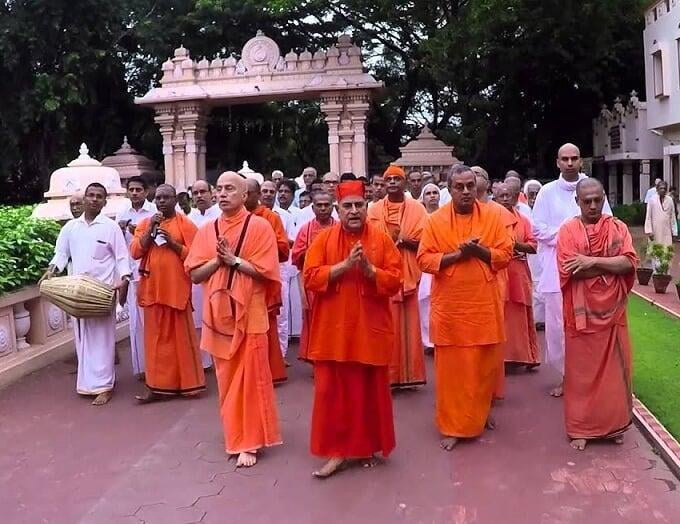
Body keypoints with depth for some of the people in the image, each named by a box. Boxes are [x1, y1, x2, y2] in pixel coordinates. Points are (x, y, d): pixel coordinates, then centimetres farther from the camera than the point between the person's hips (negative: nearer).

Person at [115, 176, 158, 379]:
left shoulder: (155, 211, -3)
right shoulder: (122, 215, 9)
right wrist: (119, 230, -8)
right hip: (132, 273, 3)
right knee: (136, 320, 6)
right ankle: (141, 365, 15)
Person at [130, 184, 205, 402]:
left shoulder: (185, 224, 0)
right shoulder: (145, 223, 10)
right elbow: (135, 252, 0)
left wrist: (172, 242, -15)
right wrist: (150, 229, -9)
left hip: (177, 288, -3)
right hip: (152, 288, 3)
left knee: (181, 335, 3)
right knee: (156, 337, 5)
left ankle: (187, 383, 12)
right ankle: (157, 385, 10)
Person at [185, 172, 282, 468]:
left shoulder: (259, 226, -5)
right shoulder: (207, 230, 8)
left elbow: (266, 272, -12)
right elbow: (195, 275, 4)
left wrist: (234, 260, -16)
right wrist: (218, 260, -12)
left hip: (249, 315, -4)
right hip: (218, 315, 5)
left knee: (250, 380, 0)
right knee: (227, 380, 12)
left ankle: (249, 443, 9)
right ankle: (235, 435, 27)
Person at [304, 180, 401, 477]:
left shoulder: (381, 239, 1)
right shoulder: (324, 239, 1)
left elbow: (395, 281, -3)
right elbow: (310, 278, -8)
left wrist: (369, 268, -19)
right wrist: (345, 265, -18)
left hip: (370, 329, 0)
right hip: (334, 330, 0)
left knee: (370, 390, 9)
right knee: (333, 391, 4)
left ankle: (369, 447, 26)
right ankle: (337, 452, 14)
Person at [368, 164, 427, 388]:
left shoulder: (416, 208, 3)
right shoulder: (374, 210, 5)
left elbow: (424, 242, -1)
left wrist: (403, 239, -16)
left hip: (407, 274, 0)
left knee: (408, 325, 3)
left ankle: (408, 374, 13)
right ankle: (387, 375, 9)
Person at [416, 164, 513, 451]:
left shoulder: (493, 215, 1)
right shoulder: (436, 219, -1)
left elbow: (505, 255, 0)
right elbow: (424, 259, -5)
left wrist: (479, 250, -17)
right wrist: (457, 254, -17)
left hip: (484, 304, 1)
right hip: (449, 305, -1)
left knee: (485, 364, 11)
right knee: (451, 366, 3)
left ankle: (481, 414, 33)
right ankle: (452, 426, 11)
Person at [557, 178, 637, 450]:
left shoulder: (617, 227, 4)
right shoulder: (568, 230, -4)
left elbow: (629, 262, -9)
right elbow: (570, 270, -16)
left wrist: (592, 260, -18)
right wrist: (611, 264, -12)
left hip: (612, 311, 3)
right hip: (581, 313, -2)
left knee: (614, 370, 11)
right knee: (581, 372, 6)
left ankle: (615, 425, 27)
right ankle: (580, 428, 18)